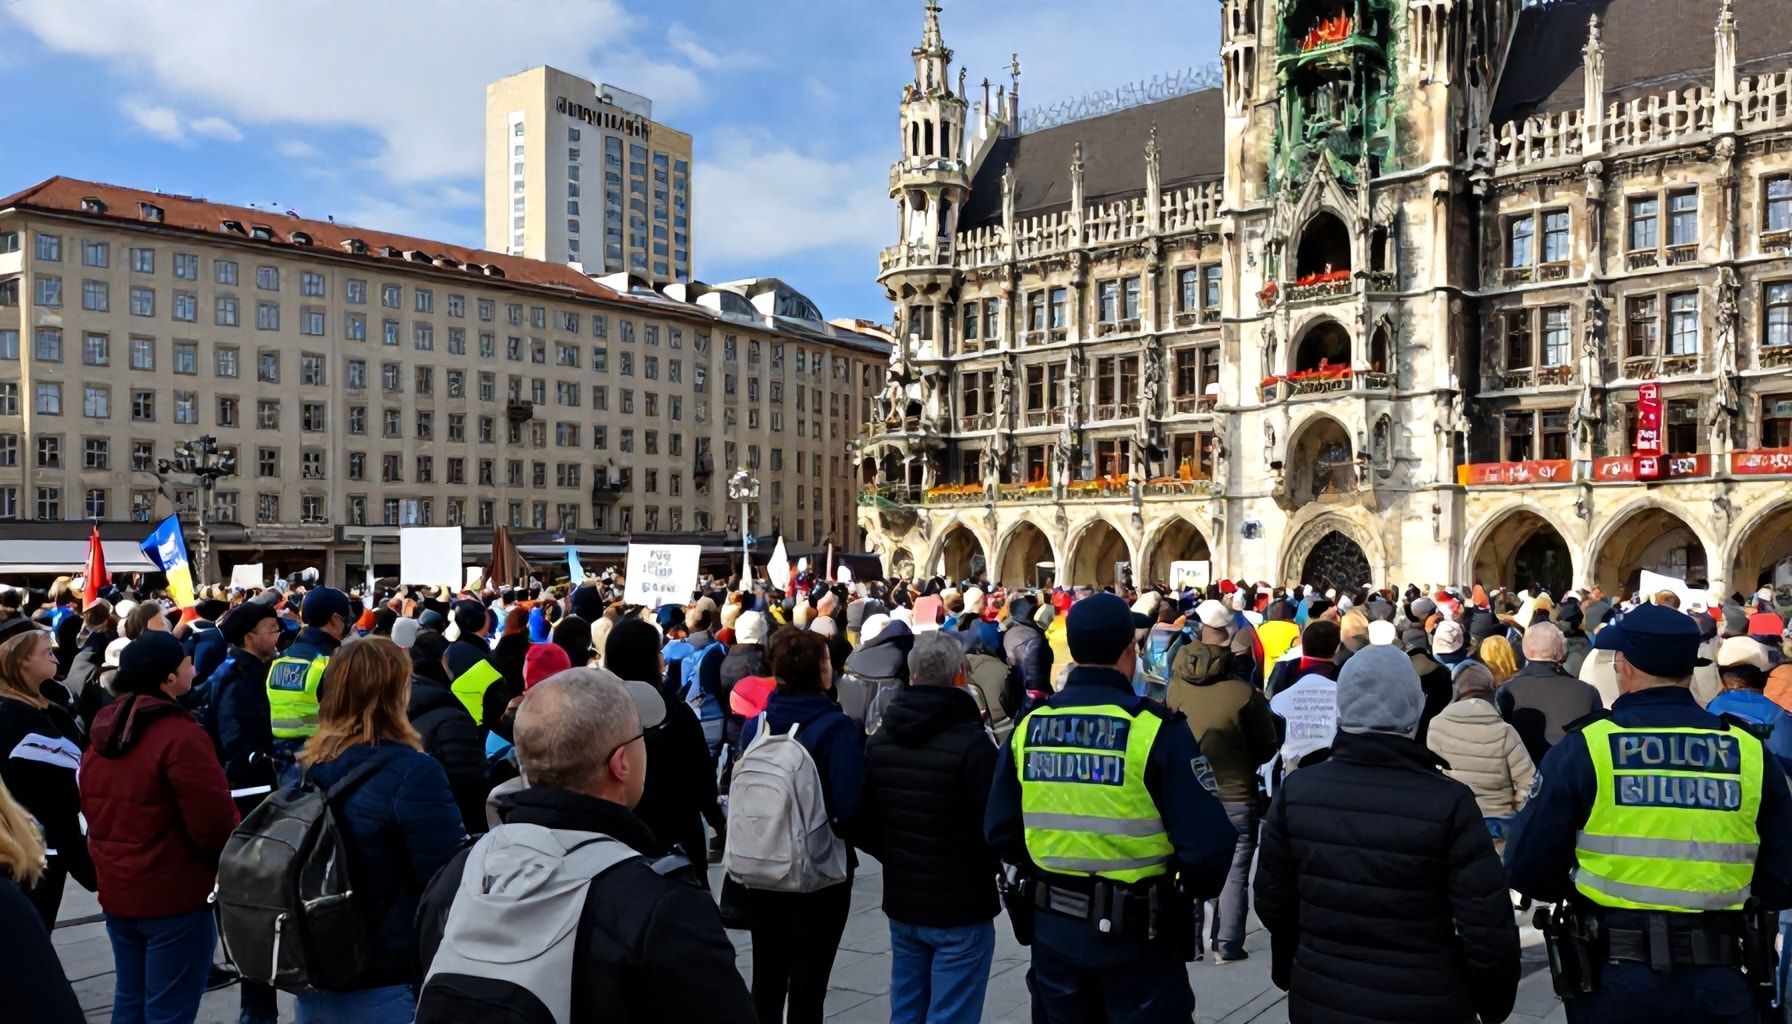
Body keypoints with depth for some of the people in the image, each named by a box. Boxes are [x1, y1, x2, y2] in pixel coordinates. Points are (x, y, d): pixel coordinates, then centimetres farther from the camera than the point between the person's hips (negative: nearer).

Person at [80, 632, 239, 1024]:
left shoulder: (103, 731, 5)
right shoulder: (181, 735, -22)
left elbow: (91, 808, 17)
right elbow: (215, 824, -22)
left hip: (116, 889, 8)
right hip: (175, 894, -8)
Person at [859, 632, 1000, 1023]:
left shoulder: (880, 739, 1)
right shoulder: (970, 742, -19)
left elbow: (862, 821, 6)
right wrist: (986, 870, 4)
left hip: (901, 903, 6)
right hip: (961, 909, -6)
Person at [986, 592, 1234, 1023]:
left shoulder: (1028, 727, -5)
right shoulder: (1156, 730, -18)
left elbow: (1001, 830, -1)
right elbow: (1208, 843, -21)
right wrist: (1195, 889, 0)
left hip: (1054, 928, 4)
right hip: (1137, 934, -3)